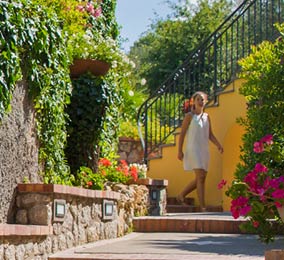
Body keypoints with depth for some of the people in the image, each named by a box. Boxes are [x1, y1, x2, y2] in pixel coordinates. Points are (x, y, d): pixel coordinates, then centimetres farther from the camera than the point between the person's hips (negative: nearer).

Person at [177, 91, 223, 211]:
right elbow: (182, 134, -2)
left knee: (201, 178, 6)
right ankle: (203, 207, -18)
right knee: (200, 176, -17)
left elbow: (210, 134, 15)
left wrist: (218, 144, -3)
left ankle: (181, 196, 24)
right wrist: (179, 151, -9)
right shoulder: (189, 116, 0)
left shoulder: (206, 116, 15)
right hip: (193, 149, -7)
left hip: (204, 150, 7)